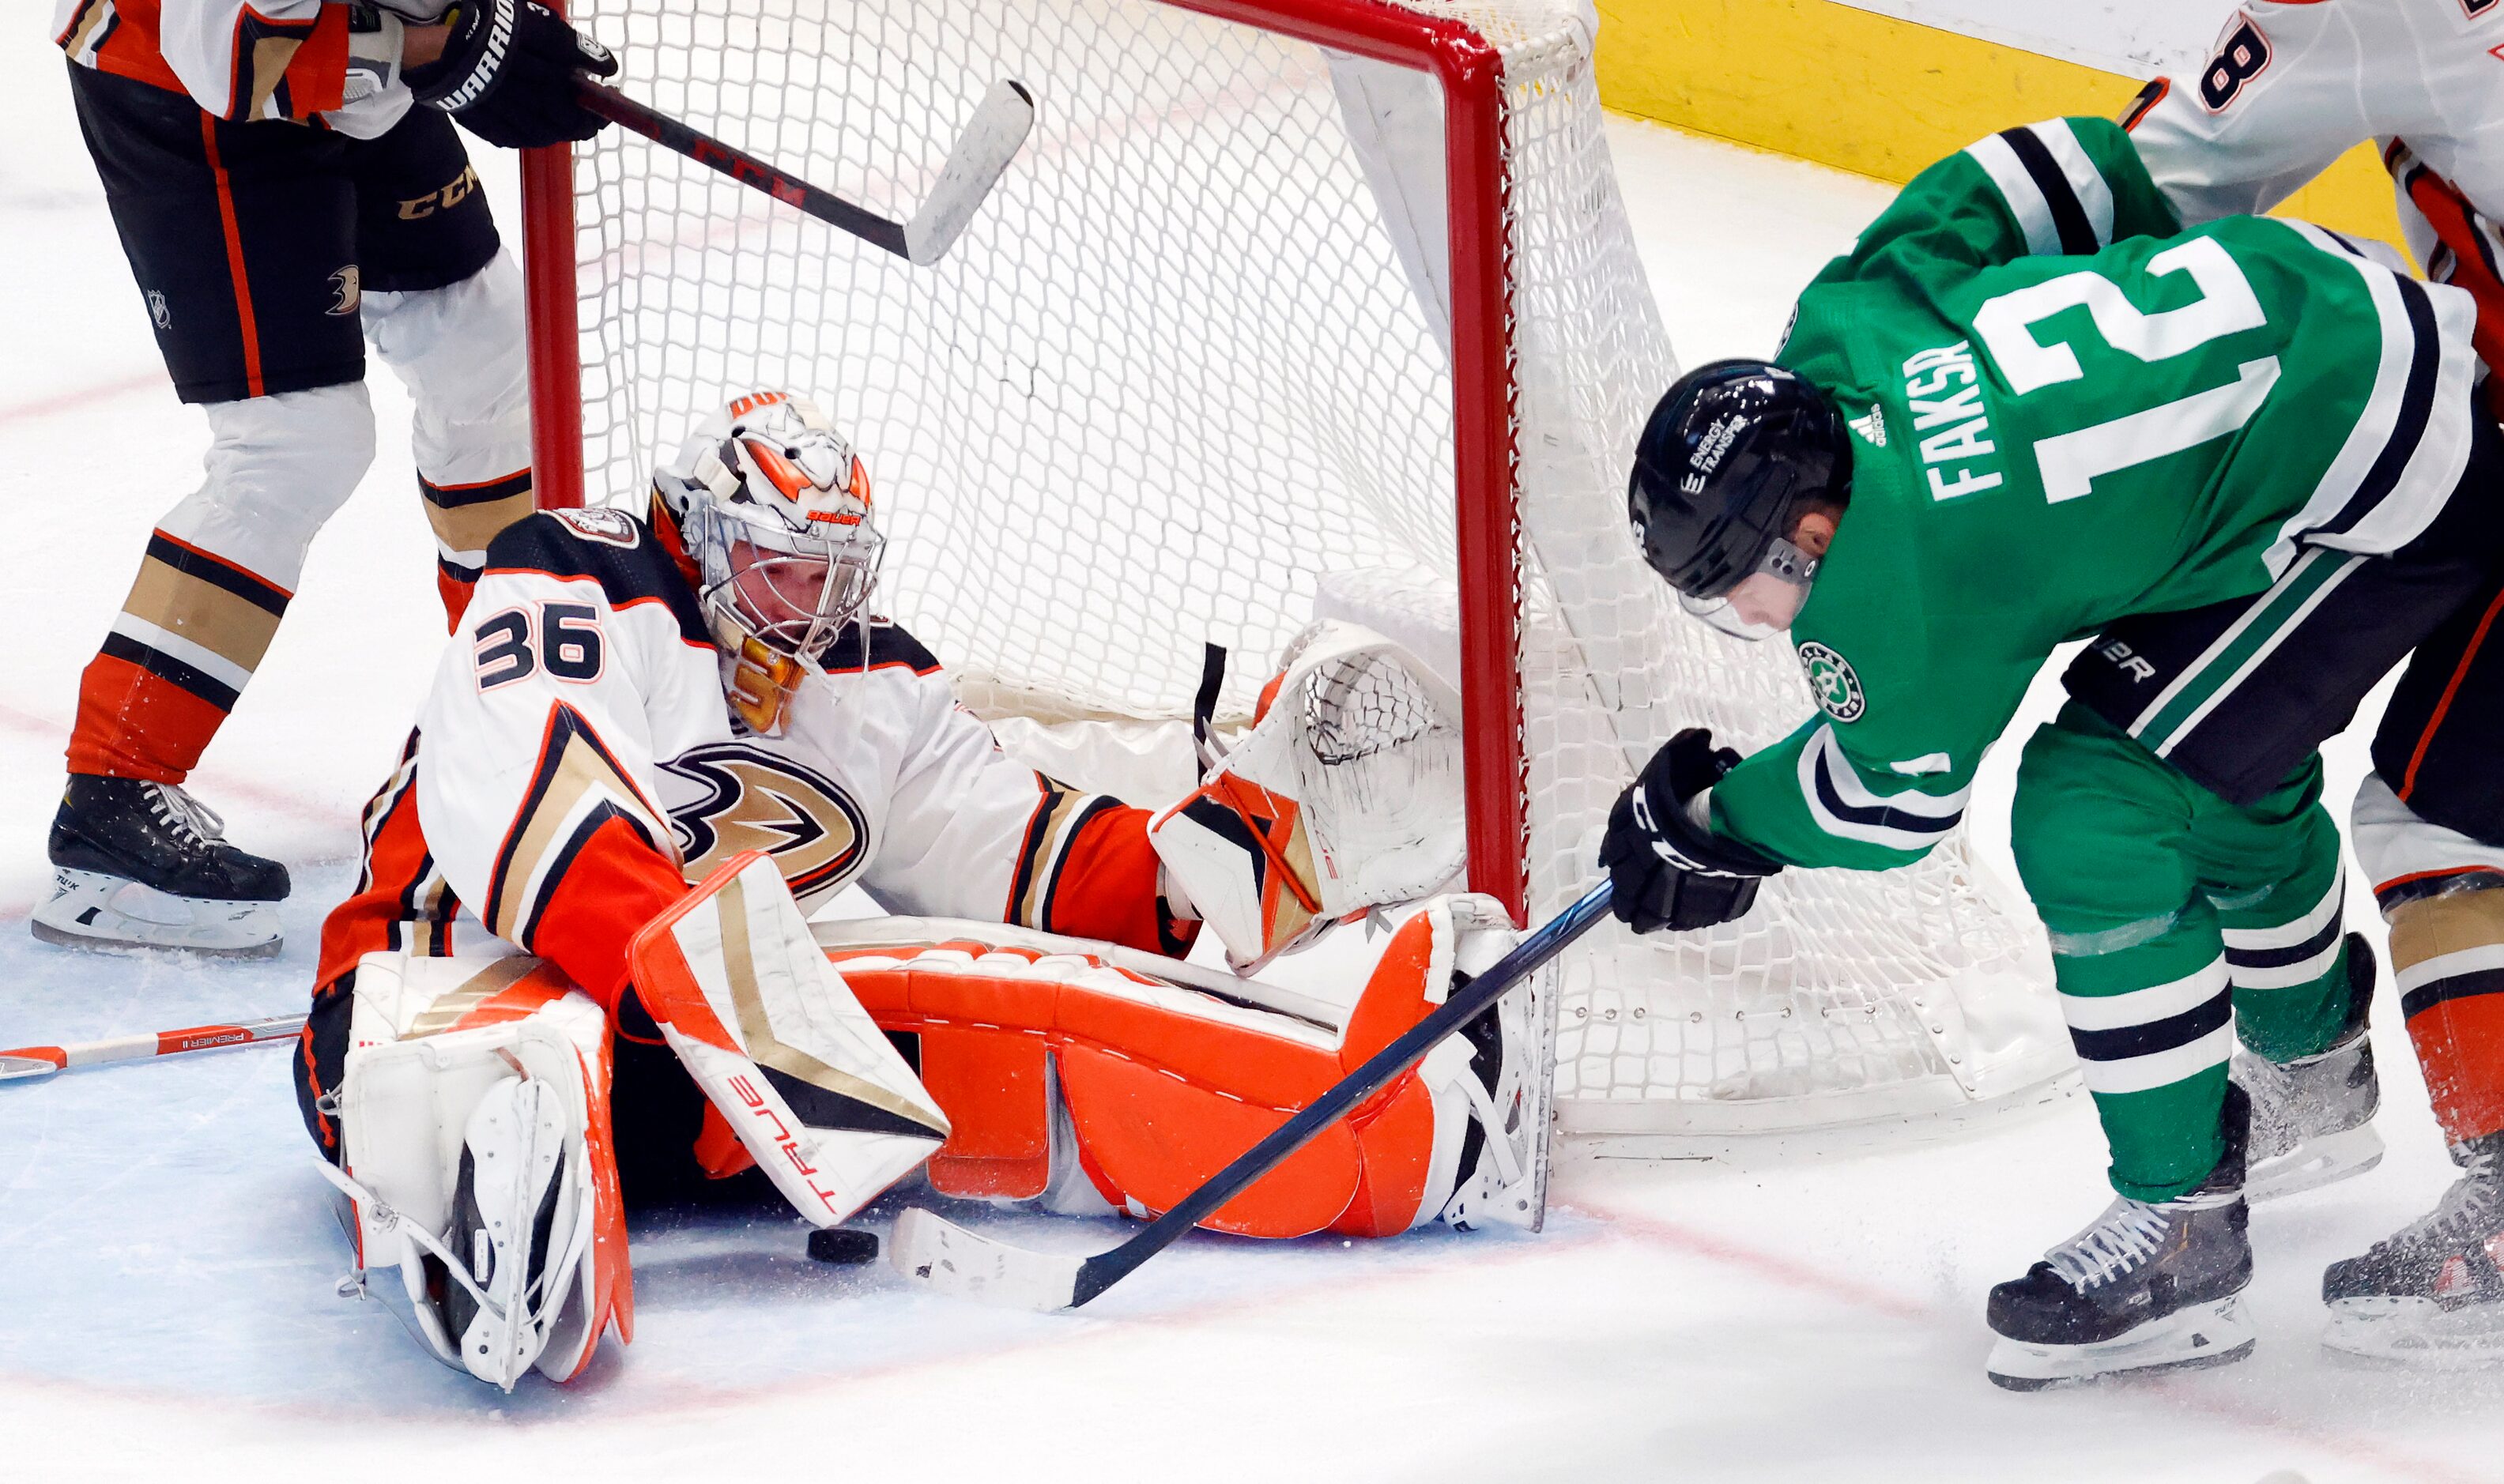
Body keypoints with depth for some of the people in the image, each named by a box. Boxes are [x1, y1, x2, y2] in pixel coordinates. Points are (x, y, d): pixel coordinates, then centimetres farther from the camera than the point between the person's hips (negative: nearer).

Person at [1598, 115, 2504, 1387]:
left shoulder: (1916, 571, -26)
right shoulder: (1845, 326, -5)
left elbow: (1892, 793, -7)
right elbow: (2069, 162, 8)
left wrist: (1714, 828, 7)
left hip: (2385, 496, -10)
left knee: (2094, 815, -12)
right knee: (2222, 767, 29)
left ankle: (2183, 1224, -4)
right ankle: (2315, 1060, 55)